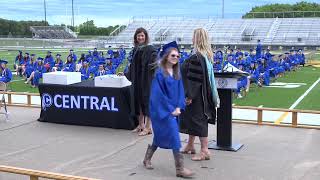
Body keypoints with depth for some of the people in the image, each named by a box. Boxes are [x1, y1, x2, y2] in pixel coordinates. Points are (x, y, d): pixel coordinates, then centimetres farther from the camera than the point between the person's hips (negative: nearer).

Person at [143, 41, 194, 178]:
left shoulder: (177, 74, 7)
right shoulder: (159, 73, -12)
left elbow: (180, 91, 8)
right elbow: (158, 94, -15)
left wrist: (178, 107, -7)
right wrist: (171, 109, -16)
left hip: (173, 110, 7)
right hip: (162, 110, -7)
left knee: (160, 136, 16)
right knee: (174, 136, -12)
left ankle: (147, 159, 35)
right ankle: (179, 168, -8)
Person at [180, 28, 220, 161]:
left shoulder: (196, 58, -22)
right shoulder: (207, 56, 6)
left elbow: (193, 79, -24)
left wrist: (189, 95, -20)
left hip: (196, 95, -10)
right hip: (202, 94, 10)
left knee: (198, 120, -3)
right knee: (192, 118, 19)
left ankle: (204, 151, 3)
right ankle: (190, 145, 32)